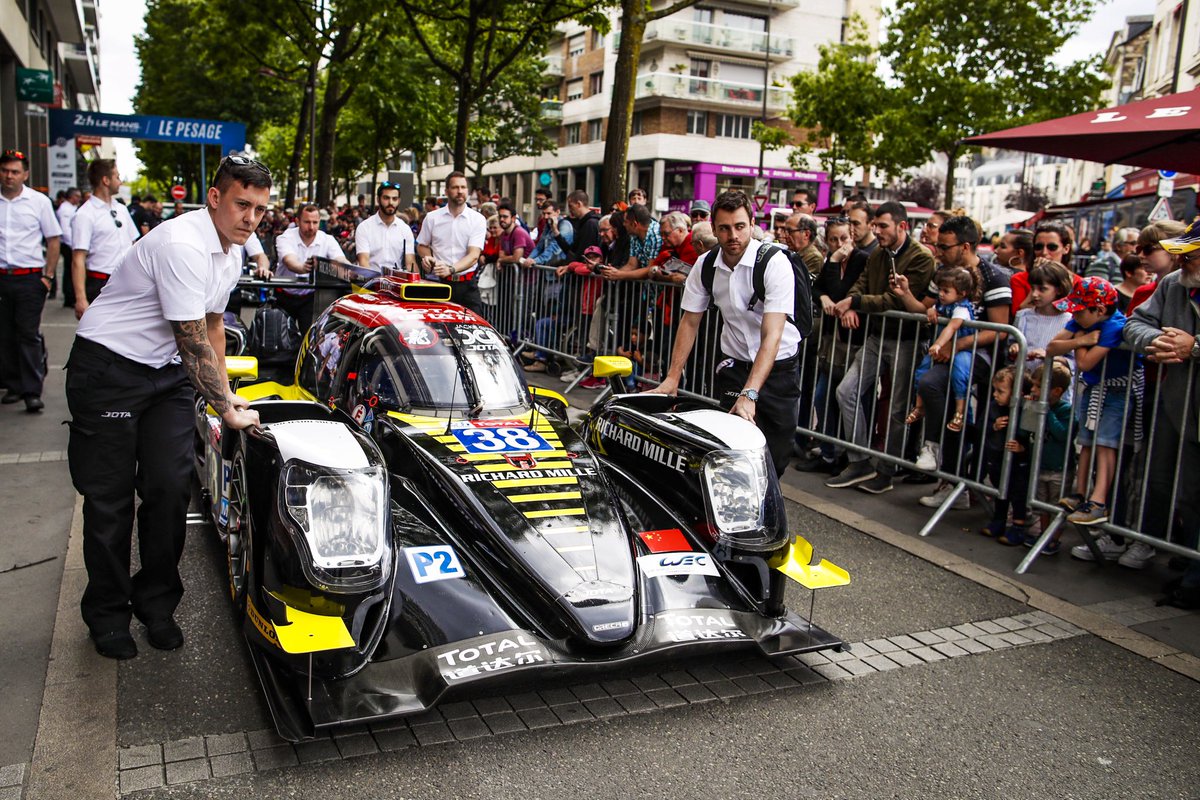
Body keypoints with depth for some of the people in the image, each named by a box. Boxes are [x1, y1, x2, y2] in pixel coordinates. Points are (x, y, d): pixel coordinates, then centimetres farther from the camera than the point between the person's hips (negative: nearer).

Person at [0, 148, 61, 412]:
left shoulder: (39, 201, 1)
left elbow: (53, 240, 3)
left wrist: (48, 276, -4)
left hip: (30, 278, -3)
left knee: (29, 334, -5)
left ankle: (32, 392, -4)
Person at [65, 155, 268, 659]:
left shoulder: (231, 254, 5)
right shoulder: (183, 245, -25)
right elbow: (194, 344, -24)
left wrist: (225, 393, 14)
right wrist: (227, 411, -18)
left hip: (167, 372, 8)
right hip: (107, 367, -7)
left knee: (170, 489, 2)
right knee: (110, 497, 1)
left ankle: (156, 601, 17)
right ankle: (106, 613, 16)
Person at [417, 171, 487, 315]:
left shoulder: (478, 219, 0)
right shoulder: (432, 218, 6)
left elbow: (474, 255, -10)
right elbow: (422, 245, 18)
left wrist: (451, 269, -27)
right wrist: (427, 258, -6)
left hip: (467, 285, -1)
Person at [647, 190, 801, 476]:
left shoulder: (775, 262, -20)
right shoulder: (706, 265, -5)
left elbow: (771, 335, -27)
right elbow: (690, 322, 5)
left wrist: (749, 394, -36)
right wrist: (672, 378, -2)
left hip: (778, 367, -3)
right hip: (735, 366, 3)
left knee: (775, 456, 0)